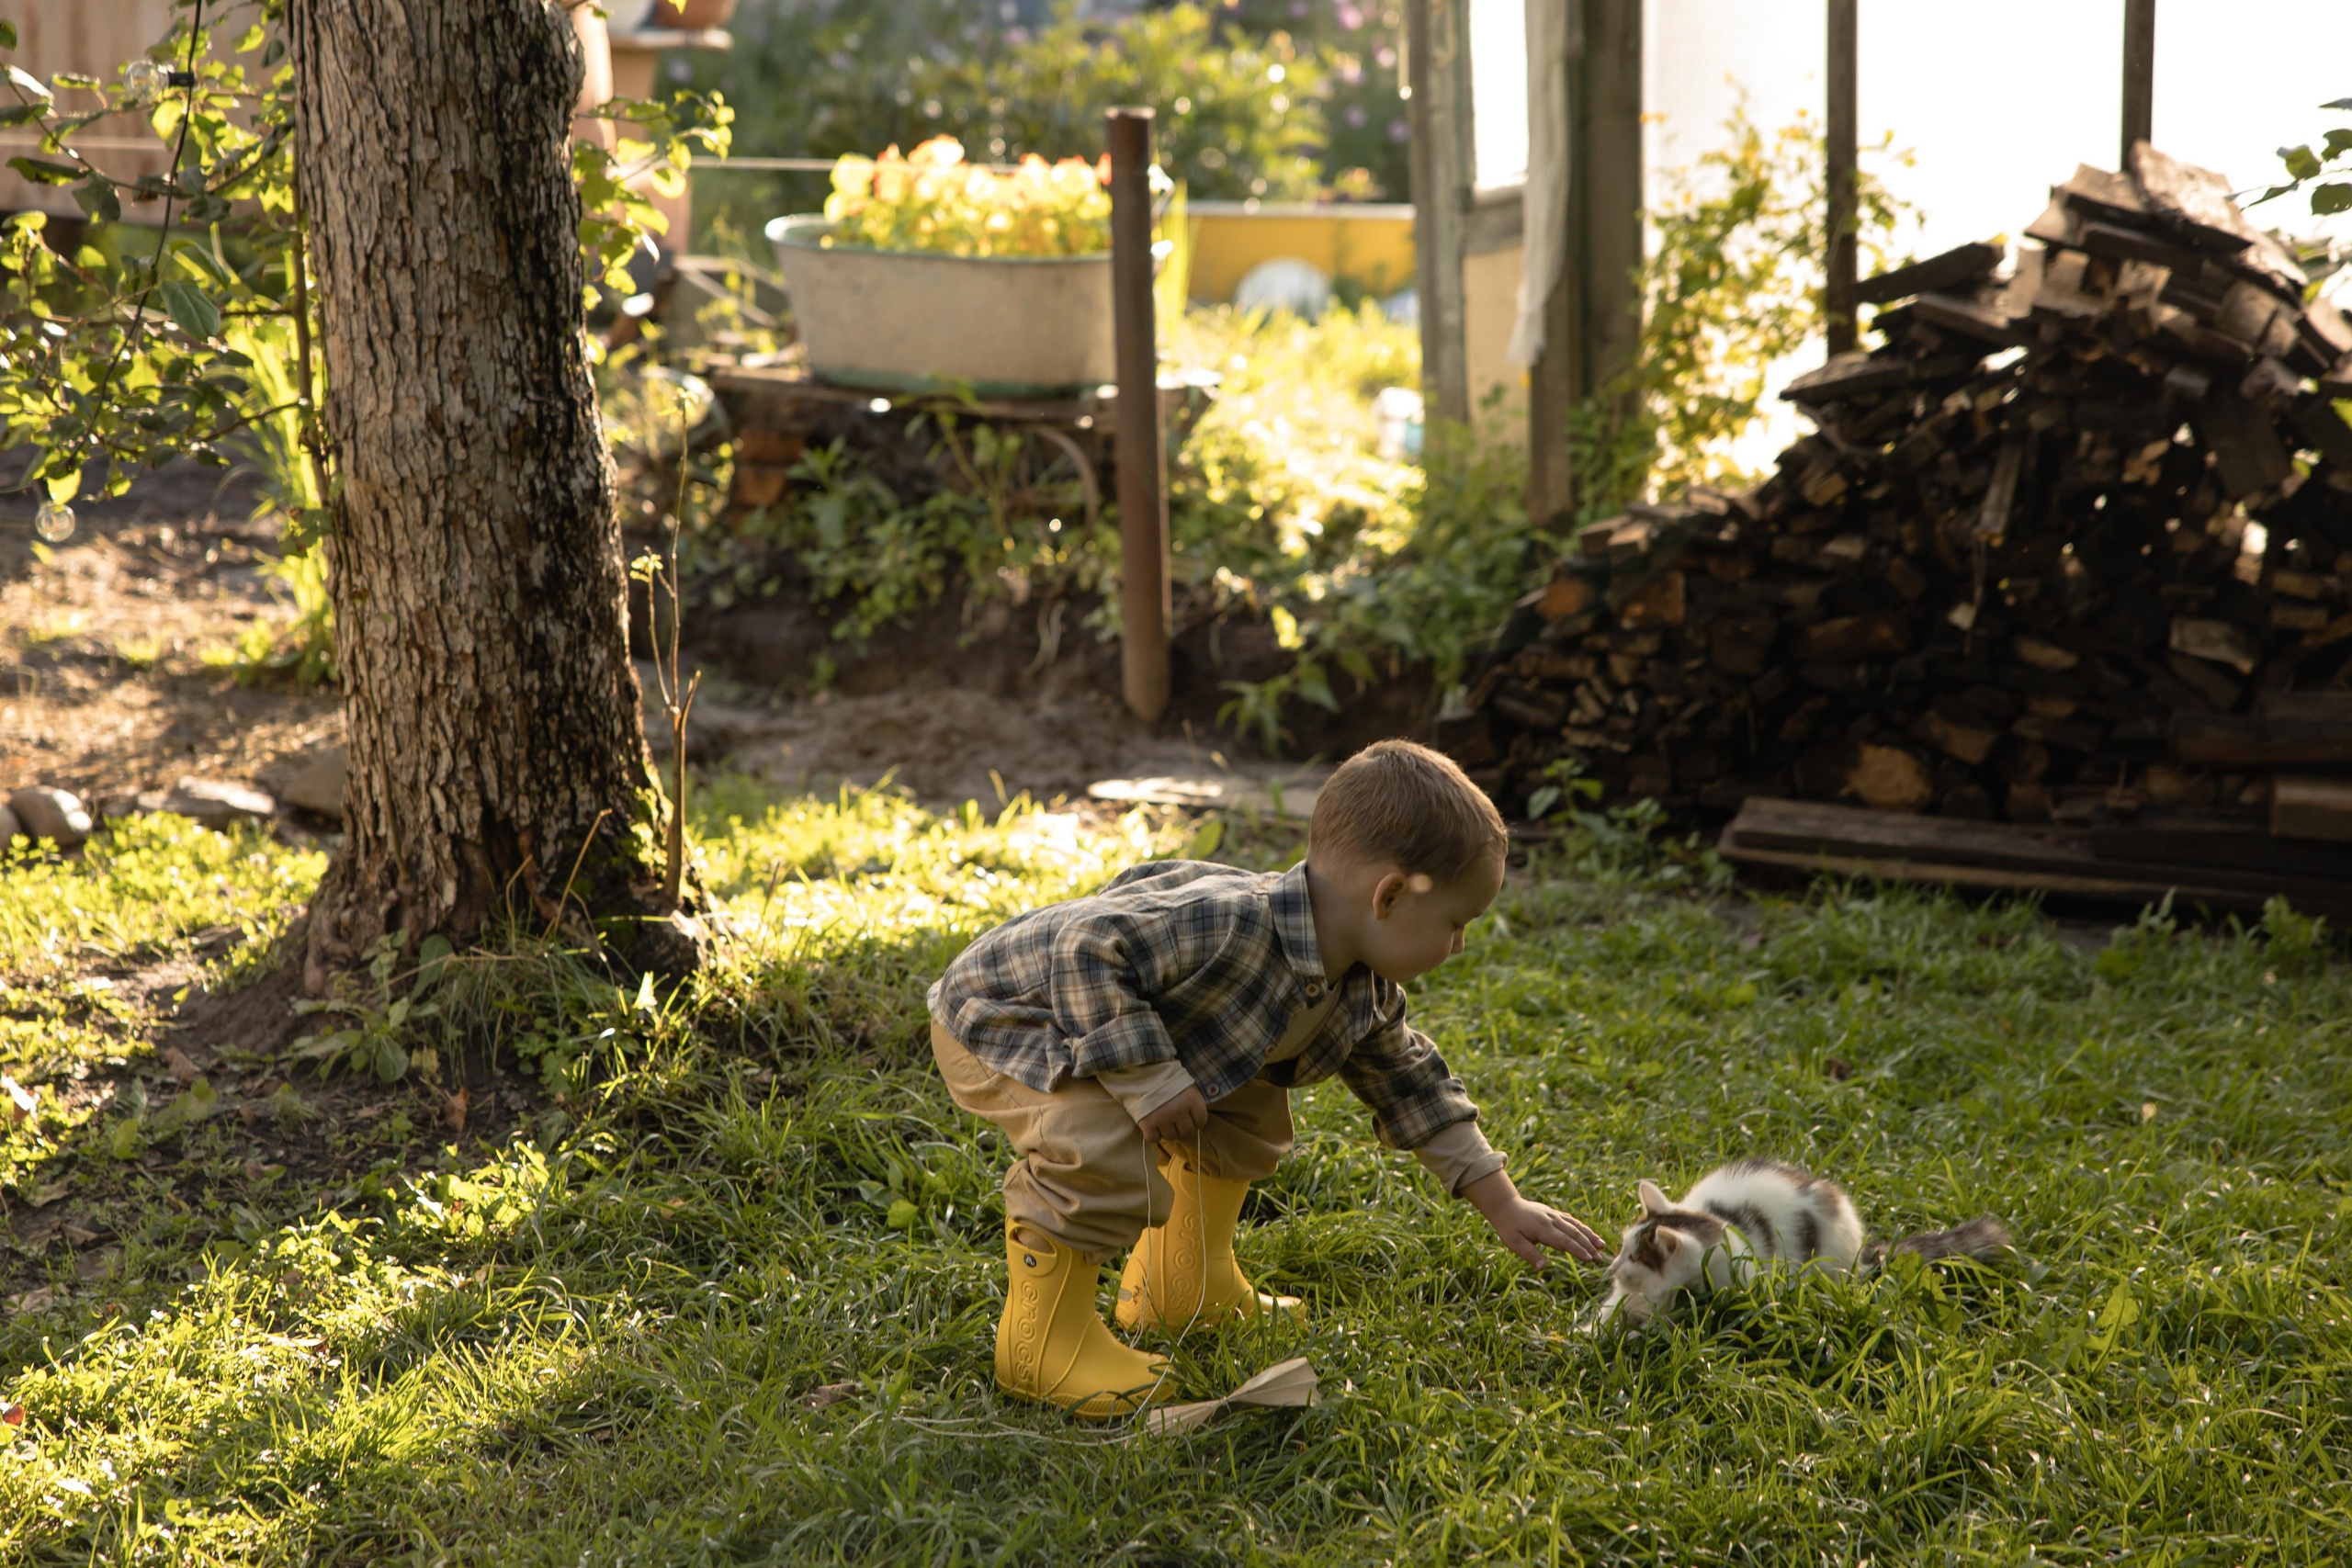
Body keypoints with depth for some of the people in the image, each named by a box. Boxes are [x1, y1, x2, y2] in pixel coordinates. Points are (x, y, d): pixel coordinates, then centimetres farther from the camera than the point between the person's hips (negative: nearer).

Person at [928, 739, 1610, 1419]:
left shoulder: (1366, 996, -3)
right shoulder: (1230, 925, -36)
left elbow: (1408, 1081, 12)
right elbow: (1087, 948, -39)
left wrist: (1503, 1206, 12)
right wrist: (1148, 1077, -36)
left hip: (1109, 1026, 10)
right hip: (998, 1018, -9)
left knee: (1247, 1115, 15)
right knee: (1106, 1155, -32)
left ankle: (1180, 1286, 28)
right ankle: (1041, 1339, -14)